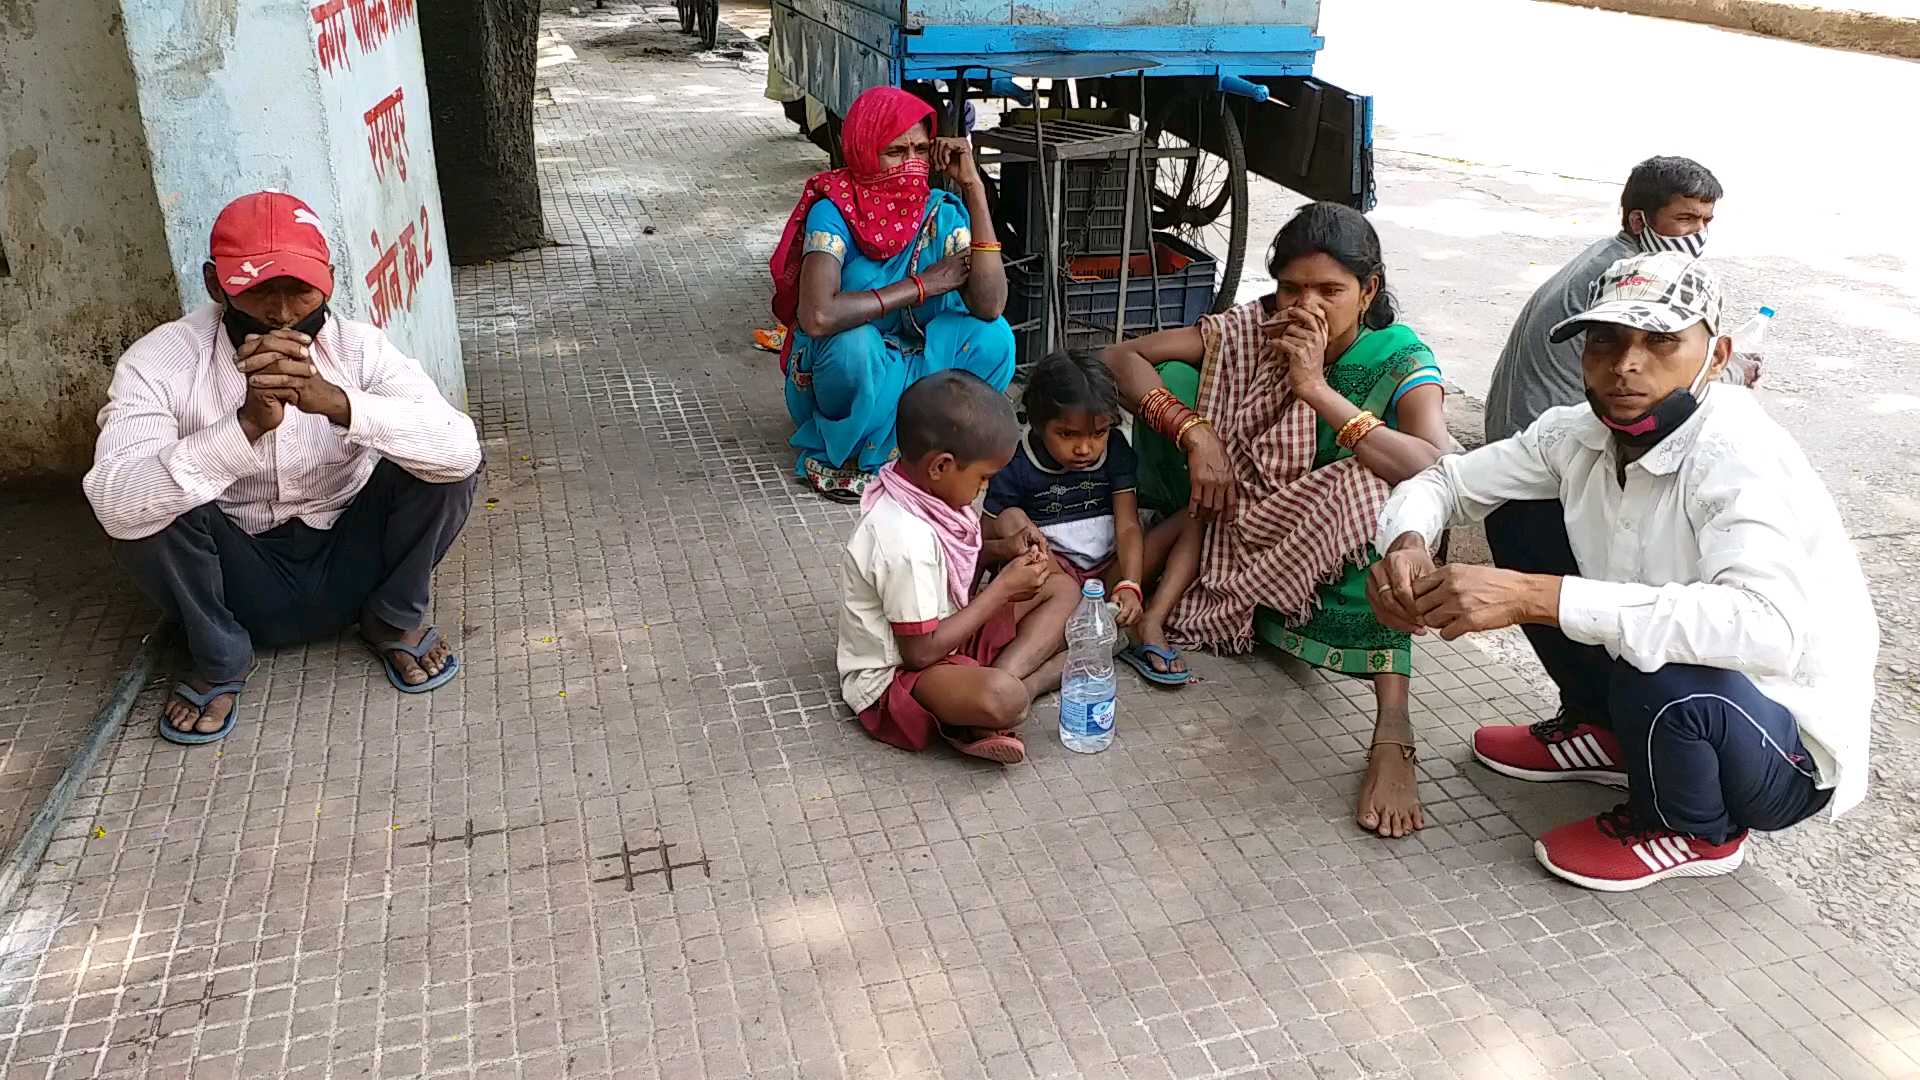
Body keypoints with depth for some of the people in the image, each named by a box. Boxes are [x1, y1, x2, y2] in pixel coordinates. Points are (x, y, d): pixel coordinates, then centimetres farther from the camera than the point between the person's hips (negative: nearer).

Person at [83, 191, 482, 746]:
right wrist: (247, 423, -45)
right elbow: (114, 504, -33)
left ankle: (394, 621, 3)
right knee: (150, 503, -28)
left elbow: (461, 449, -31)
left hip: (348, 564, 1)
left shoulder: (359, 347, -15)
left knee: (438, 467, -22)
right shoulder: (160, 362, -18)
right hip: (241, 583, 0)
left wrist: (334, 401, -45)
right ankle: (219, 660, -2)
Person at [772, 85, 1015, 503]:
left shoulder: (942, 213, -9)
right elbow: (817, 317, -37)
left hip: (917, 371, 3)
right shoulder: (833, 212, -19)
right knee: (854, 343, -36)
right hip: (841, 374, -3)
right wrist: (923, 284, -26)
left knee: (993, 337, -22)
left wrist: (973, 185, -25)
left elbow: (989, 306, -25)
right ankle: (836, 457, -7)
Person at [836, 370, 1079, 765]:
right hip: (897, 675, -11)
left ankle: (1000, 675, -12)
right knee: (1002, 699, -42)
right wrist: (1002, 588, -19)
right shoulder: (906, 540, -29)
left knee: (1062, 588, 7)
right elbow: (920, 652, -25)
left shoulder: (916, 489, -3)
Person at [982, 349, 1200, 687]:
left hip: (1110, 569, 2)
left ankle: (1150, 624, -31)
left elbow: (1127, 525, -10)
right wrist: (1008, 547, -34)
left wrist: (1129, 586, -28)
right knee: (1011, 518, -29)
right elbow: (982, 544, -9)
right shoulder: (1016, 465, -11)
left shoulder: (1115, 448, -3)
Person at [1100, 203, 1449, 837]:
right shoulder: (1252, 330, -10)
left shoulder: (1400, 361, -17)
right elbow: (1118, 358, -14)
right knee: (1174, 378, -16)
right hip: (1239, 536, 2)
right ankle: (1163, 595, -15)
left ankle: (1392, 733, -43)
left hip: (1335, 564, -2)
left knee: (1371, 484, -38)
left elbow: (1436, 467, -37)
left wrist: (1315, 388, -38)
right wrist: (1194, 432, -29)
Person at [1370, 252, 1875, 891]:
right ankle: (1614, 737, 17)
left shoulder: (1741, 459, -29)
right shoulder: (1581, 434, -9)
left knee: (1658, 671, -38)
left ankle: (1698, 835, -2)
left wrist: (1536, 597, -47)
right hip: (1684, 690, 6)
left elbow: (1769, 628, -45)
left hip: (1790, 751, -6)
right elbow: (1444, 481, -1)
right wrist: (1407, 544, -26)